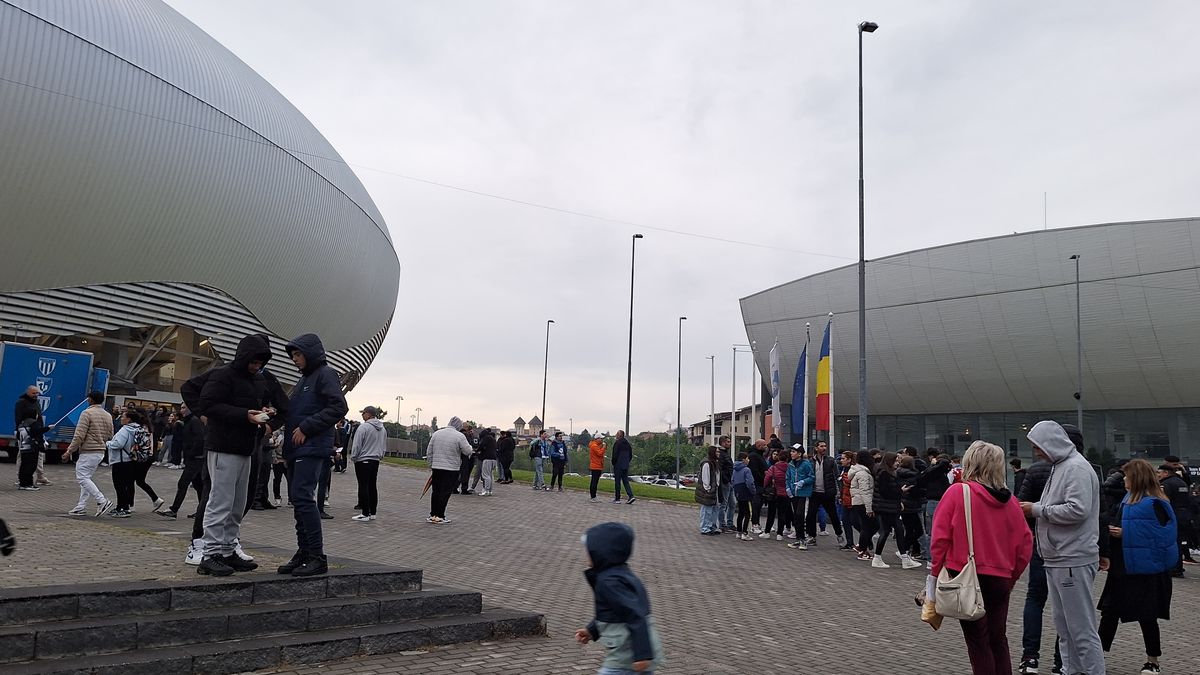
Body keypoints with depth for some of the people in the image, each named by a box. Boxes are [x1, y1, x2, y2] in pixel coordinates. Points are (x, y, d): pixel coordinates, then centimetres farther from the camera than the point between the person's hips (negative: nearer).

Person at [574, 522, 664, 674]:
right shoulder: (619, 574, 10)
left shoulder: (610, 582, -22)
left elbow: (636, 617, -27)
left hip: (626, 660, -10)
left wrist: (642, 654, -26)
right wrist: (591, 631, 23)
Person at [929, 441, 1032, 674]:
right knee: (998, 641, 17)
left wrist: (935, 574, -3)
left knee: (977, 642, 5)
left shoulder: (957, 492, -11)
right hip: (1000, 580, 4)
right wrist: (1010, 577, 16)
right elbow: (1025, 544, 5)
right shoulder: (1009, 500, 3)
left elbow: (940, 538, -13)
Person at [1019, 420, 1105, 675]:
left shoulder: (1076, 468, -14)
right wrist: (1034, 509, 6)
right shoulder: (1059, 467, 16)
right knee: (1063, 627, 17)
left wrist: (1037, 509, -16)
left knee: (1082, 629, -3)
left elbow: (1077, 510, -24)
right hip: (1056, 560, 10)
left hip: (1073, 562, -10)